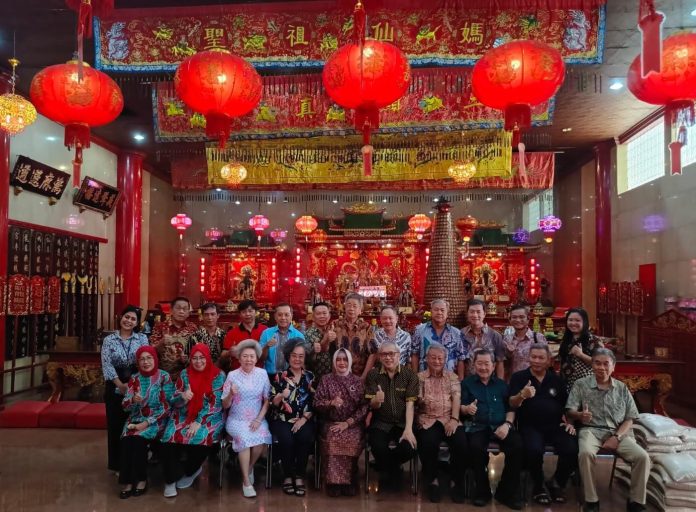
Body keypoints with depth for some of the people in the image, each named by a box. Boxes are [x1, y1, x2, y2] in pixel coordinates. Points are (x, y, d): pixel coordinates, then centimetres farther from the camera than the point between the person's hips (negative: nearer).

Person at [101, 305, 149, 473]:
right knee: (115, 424, 5)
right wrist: (120, 385, -15)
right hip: (115, 387, 0)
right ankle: (117, 463, 18)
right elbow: (106, 365, -6)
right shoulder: (109, 340, 3)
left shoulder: (142, 338, 3)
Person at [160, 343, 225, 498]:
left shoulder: (218, 375, -3)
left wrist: (198, 422, -19)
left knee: (201, 438, -32)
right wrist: (183, 397, -21)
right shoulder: (184, 374, 6)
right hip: (184, 416, 3)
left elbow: (215, 403, -10)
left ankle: (189, 471, 1)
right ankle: (171, 479, -4)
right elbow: (174, 401, 3)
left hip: (208, 418, -2)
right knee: (169, 436, -26)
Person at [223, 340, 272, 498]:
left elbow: (267, 400, 3)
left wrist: (258, 420, -9)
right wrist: (231, 394, -22)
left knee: (261, 437, -28)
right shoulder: (232, 375, -3)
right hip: (236, 419, -1)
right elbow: (225, 405, -1)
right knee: (244, 437, -31)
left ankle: (249, 468, 1)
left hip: (257, 418, 1)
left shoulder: (262, 374, 1)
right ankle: (246, 481, -17)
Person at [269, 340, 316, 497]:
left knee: (305, 437, -30)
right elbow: (272, 403, -1)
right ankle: (288, 476, -9)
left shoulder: (310, 377, 8)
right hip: (282, 419, -1)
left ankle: (300, 477, -13)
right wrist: (281, 396, -21)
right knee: (287, 439, -30)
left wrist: (304, 419, -10)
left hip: (304, 420, 1)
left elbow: (315, 403, 3)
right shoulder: (279, 376, 5)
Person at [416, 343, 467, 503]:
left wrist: (454, 419, -13)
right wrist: (420, 400, -21)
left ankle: (457, 482, -4)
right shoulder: (419, 377, 9)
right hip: (427, 420, -1)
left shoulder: (452, 377, 14)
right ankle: (432, 481, -7)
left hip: (449, 419, 2)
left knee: (461, 442, -27)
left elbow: (456, 398, 2)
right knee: (428, 442, -32)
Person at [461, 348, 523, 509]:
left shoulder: (501, 384, 19)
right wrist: (466, 408, -18)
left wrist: (507, 424, -4)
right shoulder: (466, 383, 12)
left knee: (517, 445, -28)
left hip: (500, 426, 2)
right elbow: (460, 407, 6)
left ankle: (508, 491, -9)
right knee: (476, 447, -35)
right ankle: (482, 489, -11)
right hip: (477, 426, -2)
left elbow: (510, 408, 15)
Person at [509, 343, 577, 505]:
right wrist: (522, 395, -28)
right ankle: (538, 486, -2)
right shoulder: (518, 377, 3)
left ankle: (557, 483, 6)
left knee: (572, 449, -24)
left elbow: (565, 405, 21)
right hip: (530, 426, -3)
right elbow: (512, 404, -7)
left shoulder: (556, 379, 14)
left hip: (555, 426, 3)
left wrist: (568, 422, 4)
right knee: (535, 450, -34)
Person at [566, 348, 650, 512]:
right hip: (591, 430, -3)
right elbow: (570, 411, -1)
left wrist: (617, 437, -9)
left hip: (618, 432, 3)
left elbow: (629, 419, 9)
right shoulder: (581, 384, 4)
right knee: (585, 453, -35)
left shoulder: (622, 388, 12)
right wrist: (580, 415, -26)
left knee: (643, 457, -21)